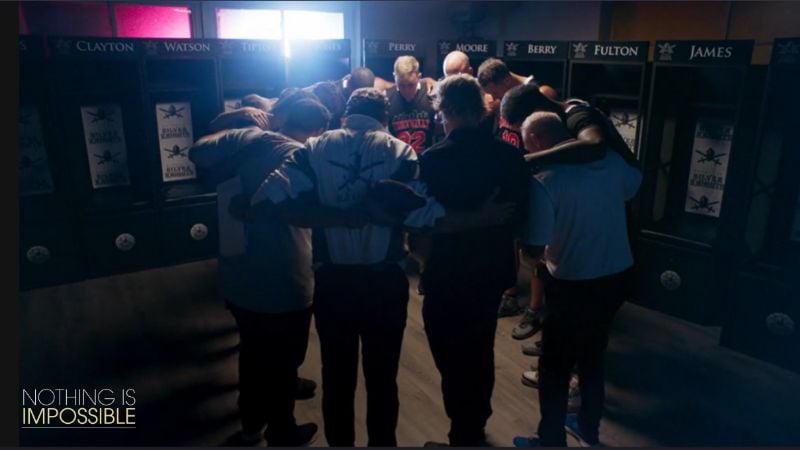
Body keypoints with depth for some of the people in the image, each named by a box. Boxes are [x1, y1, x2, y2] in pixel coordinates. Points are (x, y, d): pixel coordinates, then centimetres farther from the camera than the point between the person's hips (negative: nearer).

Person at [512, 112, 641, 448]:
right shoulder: (611, 158, -3)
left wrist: (543, 252, 2)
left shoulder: (544, 178, -22)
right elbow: (633, 188, 20)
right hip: (618, 275, 7)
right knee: (593, 355, 25)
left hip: (575, 285, -7)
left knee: (554, 367, 12)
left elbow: (533, 251, -21)